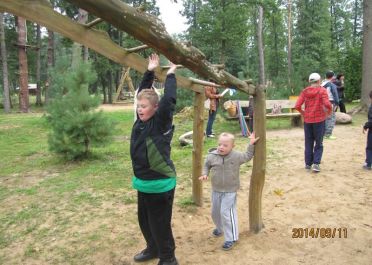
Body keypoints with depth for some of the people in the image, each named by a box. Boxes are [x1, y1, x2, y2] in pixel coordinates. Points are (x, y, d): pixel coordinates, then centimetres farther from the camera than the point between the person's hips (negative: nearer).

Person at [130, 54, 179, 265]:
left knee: (160, 224, 5)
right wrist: (150, 71, 9)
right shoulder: (141, 121, 3)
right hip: (143, 183, 8)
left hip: (160, 184, -8)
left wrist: (171, 75, -15)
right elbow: (142, 93, 11)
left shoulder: (161, 123, -15)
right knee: (144, 221, 21)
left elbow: (169, 100, -27)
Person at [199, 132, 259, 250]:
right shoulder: (211, 156, -10)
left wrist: (251, 145, -4)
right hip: (216, 190, 4)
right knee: (215, 212, 19)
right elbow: (206, 165, 9)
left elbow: (247, 157, 5)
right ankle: (220, 228, 48)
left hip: (230, 191, -4)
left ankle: (231, 238, 5)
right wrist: (205, 174, -7)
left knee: (226, 213, -10)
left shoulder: (236, 156, -14)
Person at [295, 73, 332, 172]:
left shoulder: (304, 91, 2)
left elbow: (297, 106, -7)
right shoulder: (322, 90, -6)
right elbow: (327, 104, -19)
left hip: (307, 120, 3)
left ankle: (308, 163, 20)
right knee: (319, 143, 8)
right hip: (319, 119, -3)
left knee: (308, 143, 14)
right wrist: (329, 111, 0)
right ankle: (316, 163, -2)